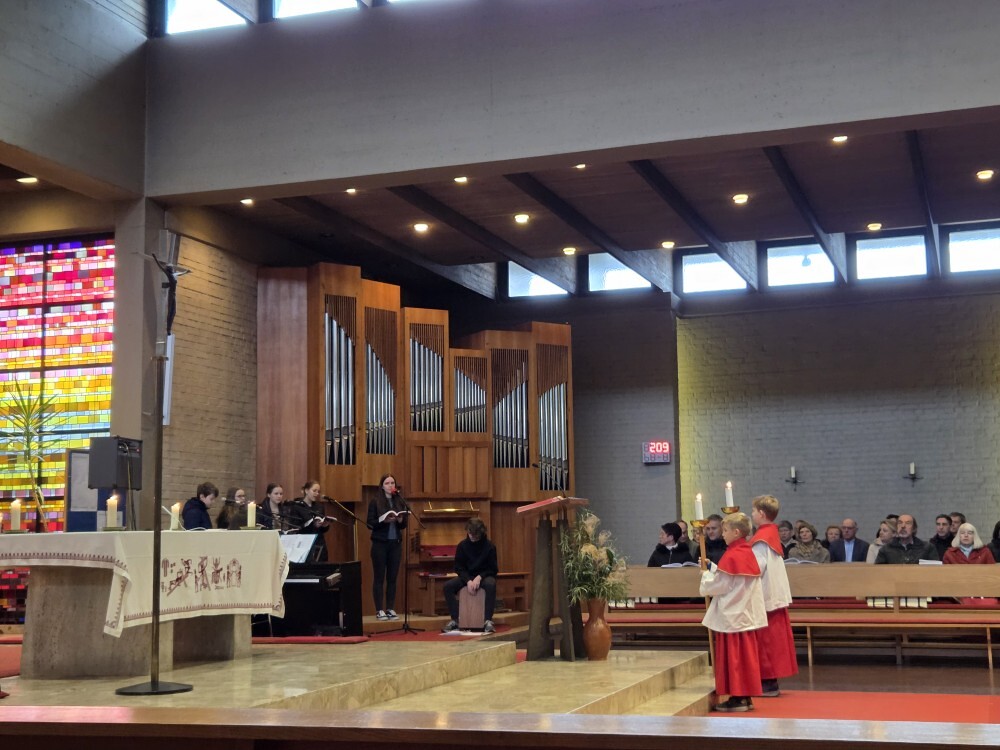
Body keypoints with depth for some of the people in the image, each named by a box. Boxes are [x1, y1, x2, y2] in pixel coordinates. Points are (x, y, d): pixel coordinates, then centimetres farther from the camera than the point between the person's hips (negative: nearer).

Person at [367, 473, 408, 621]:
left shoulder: (400, 502, 7)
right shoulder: (375, 502, -2)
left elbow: (404, 525, 9)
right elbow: (370, 523, -6)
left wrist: (400, 520, -12)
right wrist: (384, 520, -21)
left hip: (396, 543, 3)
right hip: (380, 543, -3)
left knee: (392, 577, 4)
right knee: (379, 577, 0)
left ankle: (390, 609, 10)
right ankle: (379, 610, 3)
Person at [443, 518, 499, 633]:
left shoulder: (490, 546, -8)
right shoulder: (462, 545, -2)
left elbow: (493, 569, -5)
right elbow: (458, 567, -1)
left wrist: (479, 577, -23)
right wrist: (468, 581, -20)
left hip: (484, 576, -3)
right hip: (467, 576, 3)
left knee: (491, 585, -39)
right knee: (448, 586, -25)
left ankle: (488, 621, -36)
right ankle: (454, 620, -20)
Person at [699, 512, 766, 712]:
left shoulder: (731, 556, -18)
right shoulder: (748, 553, 9)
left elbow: (719, 585, -15)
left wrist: (705, 576, 3)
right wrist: (712, 568, 12)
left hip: (731, 616, -9)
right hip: (747, 613, 9)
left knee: (732, 657, -2)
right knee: (745, 655, 12)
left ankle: (736, 698, 1)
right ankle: (746, 696, 16)